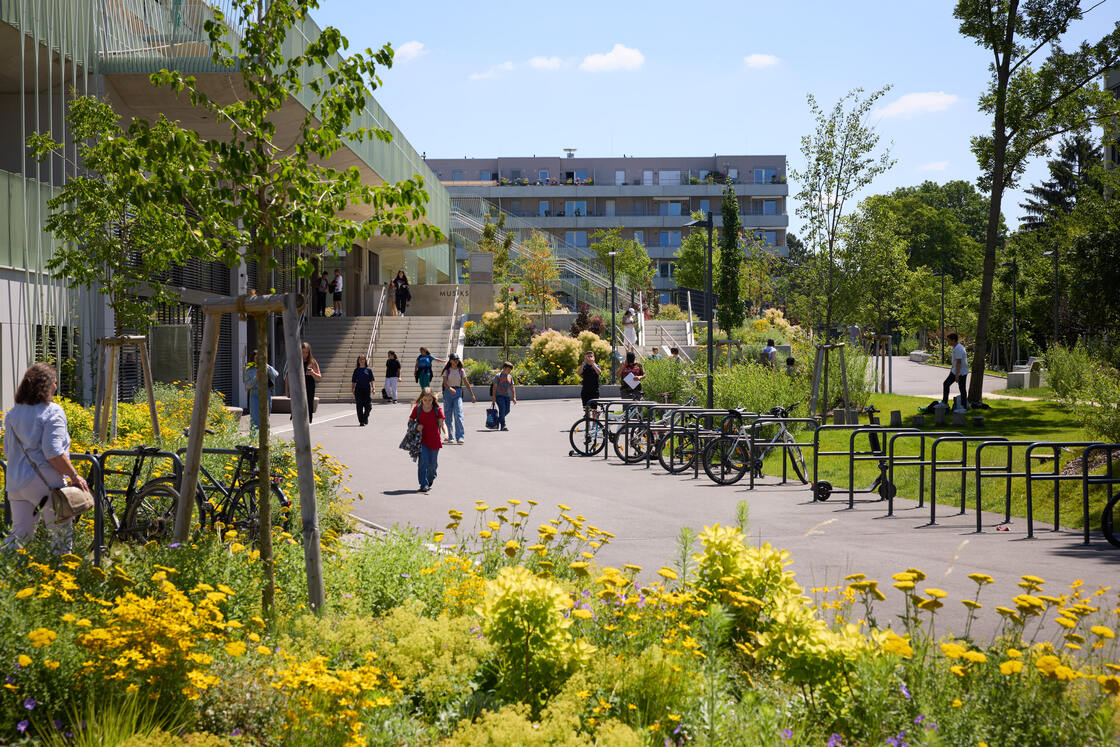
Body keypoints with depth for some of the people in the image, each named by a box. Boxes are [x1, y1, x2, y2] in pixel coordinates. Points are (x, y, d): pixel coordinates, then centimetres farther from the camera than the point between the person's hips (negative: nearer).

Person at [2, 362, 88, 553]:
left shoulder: (13, 414, 11)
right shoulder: (52, 411, -12)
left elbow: (7, 450, 19)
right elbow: (53, 452, -19)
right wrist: (74, 476, -12)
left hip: (16, 483, 7)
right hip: (44, 483, -7)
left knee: (20, 532, 9)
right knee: (62, 530, 8)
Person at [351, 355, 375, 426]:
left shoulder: (368, 369, 6)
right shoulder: (356, 370, 9)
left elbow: (371, 380, 4)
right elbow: (353, 381, 10)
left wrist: (373, 388, -6)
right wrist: (352, 389, 2)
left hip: (367, 389, -1)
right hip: (358, 389, 1)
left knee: (368, 405, -3)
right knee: (359, 406, -3)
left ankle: (366, 417, 23)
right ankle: (361, 421, 2)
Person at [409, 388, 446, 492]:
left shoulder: (437, 410, -5)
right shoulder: (417, 409, -2)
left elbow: (442, 423, -12)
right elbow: (410, 421, 9)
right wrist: (416, 426, -12)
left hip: (434, 440, 1)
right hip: (422, 440, -1)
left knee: (433, 464, 12)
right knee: (423, 462, -12)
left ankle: (430, 479, 40)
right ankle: (423, 484, -10)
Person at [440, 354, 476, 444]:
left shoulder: (461, 371, 6)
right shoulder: (447, 370, 3)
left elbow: (466, 383, 9)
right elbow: (445, 382, -10)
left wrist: (472, 395, 7)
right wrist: (450, 389, -31)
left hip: (458, 393, 0)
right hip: (448, 392, 0)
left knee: (458, 415, -14)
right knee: (448, 415, 4)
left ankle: (460, 437, -20)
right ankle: (449, 437, 14)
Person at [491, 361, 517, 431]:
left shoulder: (510, 377, 13)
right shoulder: (499, 376, -4)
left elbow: (512, 388, 16)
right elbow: (494, 387, -6)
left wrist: (514, 397, 9)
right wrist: (493, 397, -12)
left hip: (507, 396, 6)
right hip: (499, 395, -6)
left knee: (507, 410, -1)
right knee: (502, 409, -16)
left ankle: (498, 420, 23)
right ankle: (503, 425, -16)